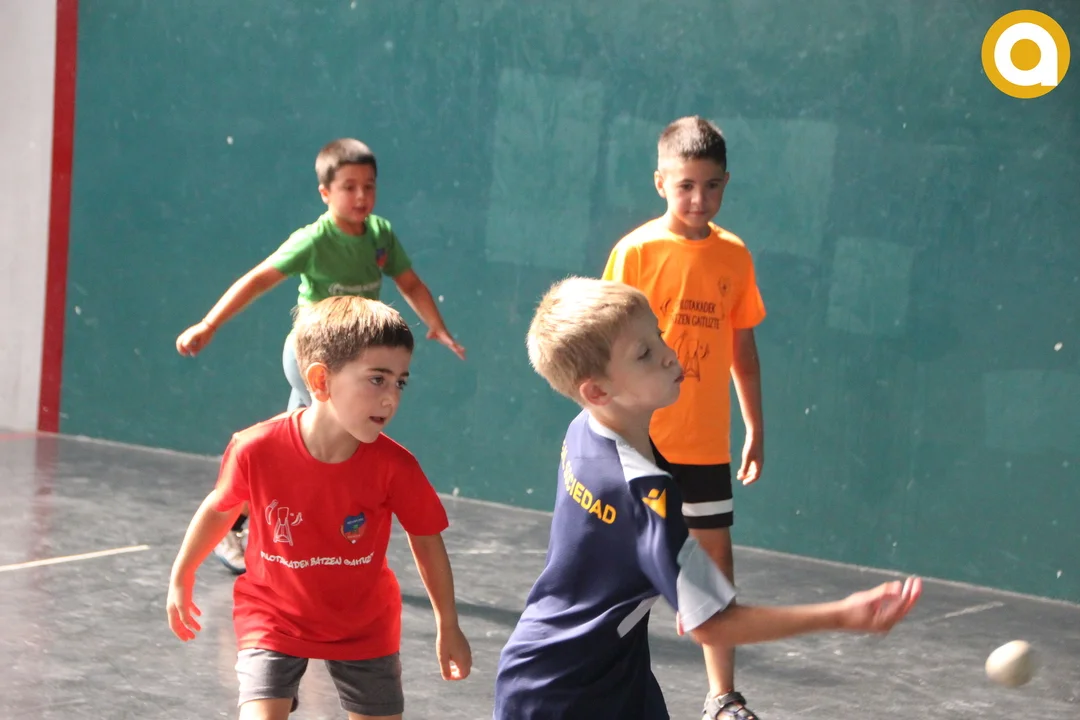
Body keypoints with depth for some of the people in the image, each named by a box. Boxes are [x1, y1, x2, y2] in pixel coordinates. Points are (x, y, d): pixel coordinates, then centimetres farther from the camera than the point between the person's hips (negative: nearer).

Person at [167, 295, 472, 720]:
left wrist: (448, 627, 4)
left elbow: (426, 538, -4)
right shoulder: (255, 449, -25)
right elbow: (220, 509, -3)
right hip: (274, 619, -2)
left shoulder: (394, 466, -23)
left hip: (364, 627, 2)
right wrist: (182, 578, 11)